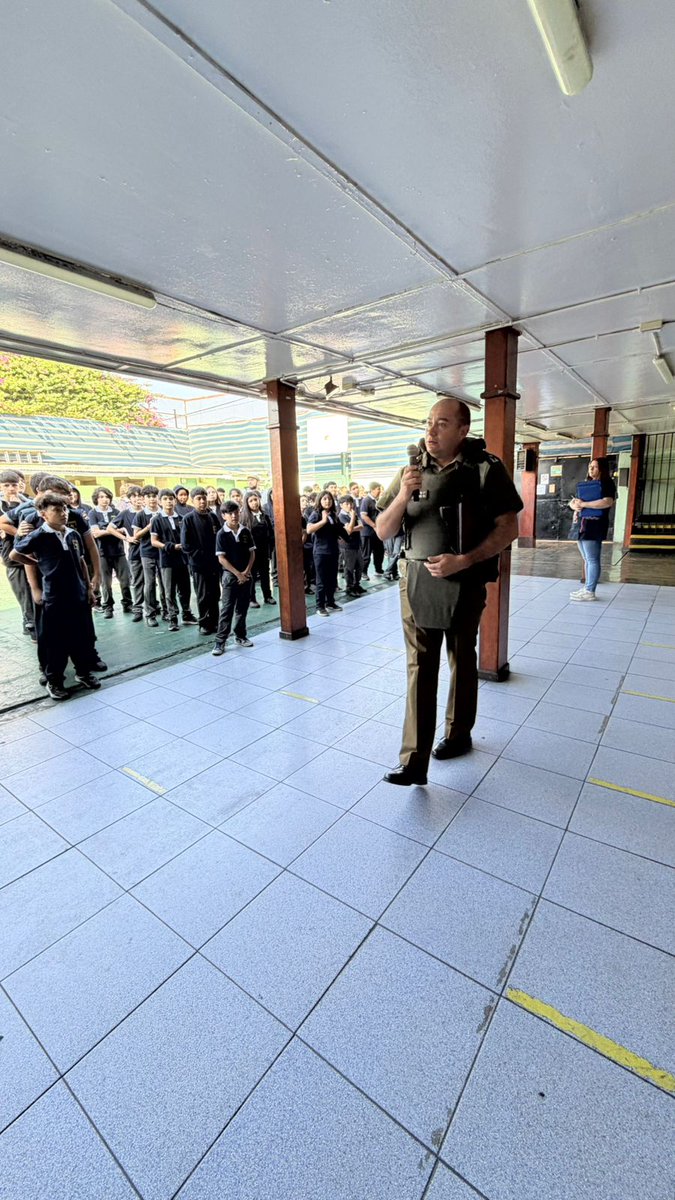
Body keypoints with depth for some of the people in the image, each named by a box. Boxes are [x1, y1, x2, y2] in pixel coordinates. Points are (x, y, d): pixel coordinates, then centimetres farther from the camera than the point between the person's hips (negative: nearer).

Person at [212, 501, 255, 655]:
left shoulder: (246, 531, 2)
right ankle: (220, 641, 1)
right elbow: (221, 558, -10)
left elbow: (252, 553, 6)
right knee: (226, 609, -3)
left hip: (246, 575, 4)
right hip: (230, 575, -4)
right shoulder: (222, 534, -8)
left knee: (242, 608, 12)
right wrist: (237, 573, -13)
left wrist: (247, 571, -7)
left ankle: (240, 636, 25)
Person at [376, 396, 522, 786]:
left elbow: (509, 528, -7)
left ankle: (459, 735, 36)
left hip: (464, 583, -2)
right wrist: (402, 496, -16)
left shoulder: (486, 468, -6)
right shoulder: (412, 472, 4)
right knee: (420, 666, 0)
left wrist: (463, 560, -19)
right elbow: (383, 532, 2)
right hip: (417, 580, 2)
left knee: (462, 661, 14)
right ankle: (414, 761, 5)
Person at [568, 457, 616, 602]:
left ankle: (590, 592, -7)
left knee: (592, 560, -8)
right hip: (582, 525, 8)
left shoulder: (606, 483, -3)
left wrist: (583, 504, -16)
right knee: (587, 560, 11)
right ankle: (586, 587, 16)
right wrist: (574, 505, -3)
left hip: (594, 526, -8)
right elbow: (574, 501, 22)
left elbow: (607, 502, -20)